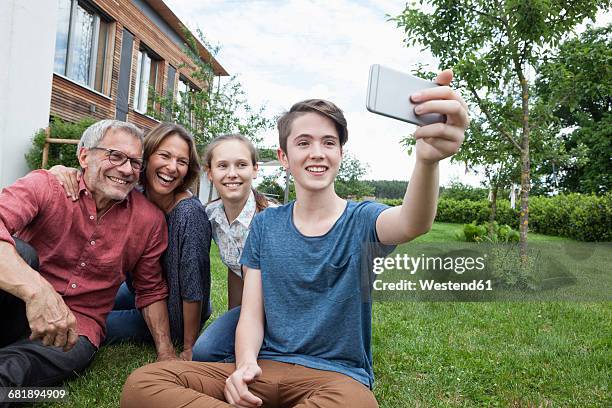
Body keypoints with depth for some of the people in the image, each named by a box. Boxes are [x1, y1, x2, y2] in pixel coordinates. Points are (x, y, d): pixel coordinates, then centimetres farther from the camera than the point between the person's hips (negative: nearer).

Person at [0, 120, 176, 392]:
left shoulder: (150, 220, -3)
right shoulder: (46, 186, -10)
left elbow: (151, 291, 9)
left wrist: (166, 353, 1)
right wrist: (37, 289, -47)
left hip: (76, 328, -1)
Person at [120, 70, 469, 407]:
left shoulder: (361, 220, -3)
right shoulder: (265, 225, 7)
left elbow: (411, 224, -27)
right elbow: (251, 313, 5)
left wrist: (427, 159, -50)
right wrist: (246, 363, -18)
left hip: (340, 374, -2)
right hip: (268, 368, 3)